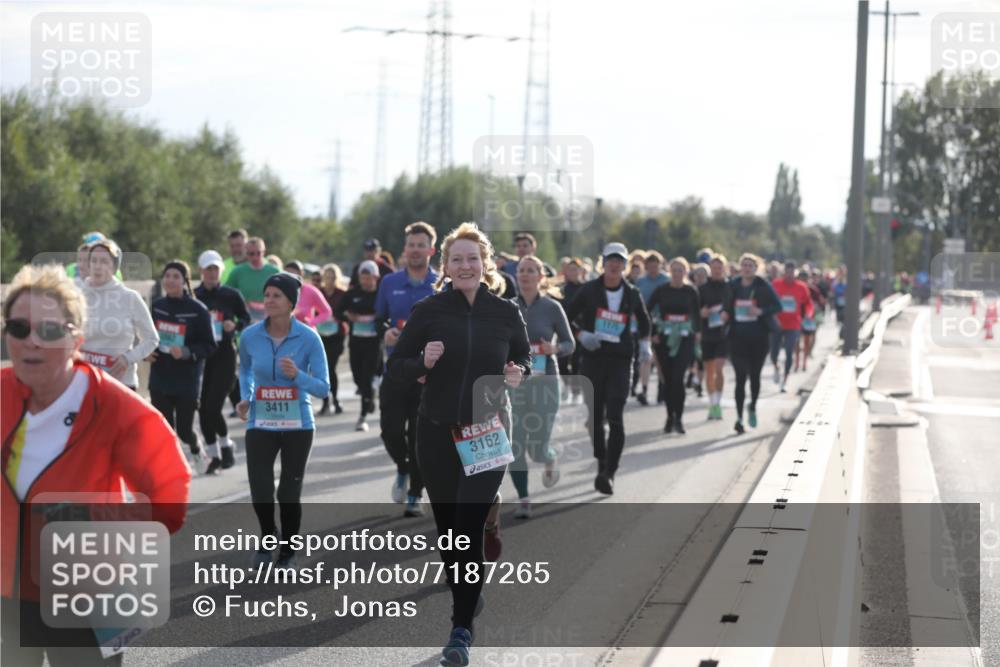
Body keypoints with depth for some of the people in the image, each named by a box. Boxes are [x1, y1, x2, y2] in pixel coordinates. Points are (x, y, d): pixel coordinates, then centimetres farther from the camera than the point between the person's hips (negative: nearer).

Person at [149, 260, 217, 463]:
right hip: (159, 380, 3)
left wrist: (187, 352, -23)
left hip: (187, 380, -3)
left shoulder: (197, 310, -9)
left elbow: (209, 346, -7)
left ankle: (196, 447, 39)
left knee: (184, 429, 4)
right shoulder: (157, 306, 3)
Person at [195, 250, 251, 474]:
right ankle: (214, 455, 17)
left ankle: (226, 446, 14)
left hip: (224, 356, -2)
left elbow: (247, 319, 10)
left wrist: (235, 325, -11)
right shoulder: (193, 296, 1)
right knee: (203, 409, 3)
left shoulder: (231, 295, 1)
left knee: (213, 407, -11)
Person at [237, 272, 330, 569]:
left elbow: (323, 388, -11)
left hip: (297, 425, -1)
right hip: (260, 425, 1)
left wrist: (297, 375, -28)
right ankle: (267, 536, 24)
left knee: (289, 495, 2)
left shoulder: (309, 338, -11)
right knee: (260, 494, -9)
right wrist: (246, 398, 1)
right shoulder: (250, 336, -4)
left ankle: (287, 553, 27)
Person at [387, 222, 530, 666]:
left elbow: (524, 359, 16)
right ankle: (467, 593, 36)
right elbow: (395, 365, 2)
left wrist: (518, 374, -7)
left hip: (488, 434, -1)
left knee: (469, 530, -10)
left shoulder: (506, 313, 1)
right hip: (438, 433, 1)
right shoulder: (428, 311, -1)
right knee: (447, 527, 10)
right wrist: (423, 362, -18)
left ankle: (461, 630, -8)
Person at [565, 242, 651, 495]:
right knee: (595, 416, 7)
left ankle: (609, 473, -16)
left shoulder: (632, 294, 5)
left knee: (615, 417, -13)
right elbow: (567, 318, 5)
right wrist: (581, 335, -11)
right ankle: (602, 463, 25)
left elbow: (644, 322, 23)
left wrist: (644, 344, 8)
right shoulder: (589, 290, 0)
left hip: (620, 360, -1)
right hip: (593, 358, 1)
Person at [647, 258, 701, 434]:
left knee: (678, 378, -15)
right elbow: (646, 312, 2)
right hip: (664, 339, 1)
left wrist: (697, 332, 6)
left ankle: (678, 418, -8)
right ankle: (670, 417, 20)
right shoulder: (661, 291, 0)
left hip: (685, 339, -1)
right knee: (668, 379, 7)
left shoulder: (691, 291, 2)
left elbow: (697, 313, 12)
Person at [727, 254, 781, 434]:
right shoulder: (733, 285, 3)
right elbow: (726, 307, 13)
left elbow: (777, 306, -3)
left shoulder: (763, 286, -3)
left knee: (755, 375, 9)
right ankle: (739, 417, -5)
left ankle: (753, 406, 35)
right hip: (738, 338, 0)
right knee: (741, 377, -6)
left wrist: (761, 311, -18)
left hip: (759, 338, 0)